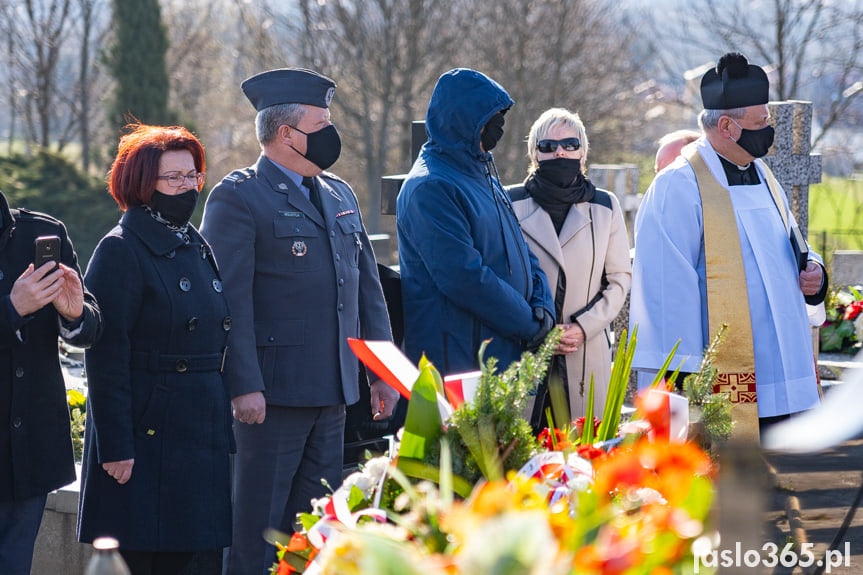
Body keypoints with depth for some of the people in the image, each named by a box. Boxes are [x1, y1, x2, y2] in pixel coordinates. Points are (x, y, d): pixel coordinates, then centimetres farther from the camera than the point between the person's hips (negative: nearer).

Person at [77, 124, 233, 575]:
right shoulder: (120, 251, -9)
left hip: (200, 433, 7)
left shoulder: (198, 247, 15)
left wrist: (221, 429, 15)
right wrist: (115, 445, -18)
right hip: (145, 432, -7)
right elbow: (105, 356, -14)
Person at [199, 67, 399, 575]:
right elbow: (231, 299, -14)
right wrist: (244, 386, -19)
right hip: (271, 393, -7)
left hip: (334, 393, 7)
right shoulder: (237, 198, -8)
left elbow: (368, 284, 20)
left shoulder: (340, 195, 17)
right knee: (257, 532, -3)